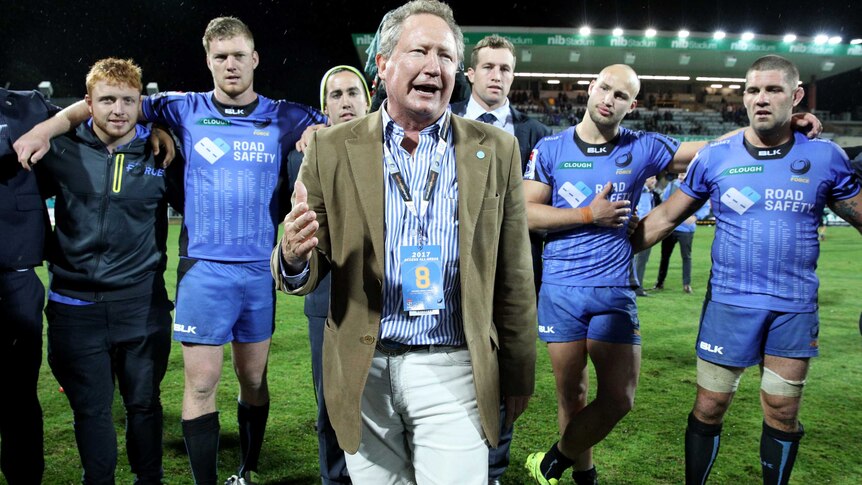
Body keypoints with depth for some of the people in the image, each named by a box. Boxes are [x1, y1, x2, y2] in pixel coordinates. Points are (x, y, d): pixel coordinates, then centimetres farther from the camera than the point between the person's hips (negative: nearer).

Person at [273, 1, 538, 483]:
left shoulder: (496, 150, 1)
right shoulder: (332, 148, 0)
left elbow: (512, 276, 4)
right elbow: (309, 272, 1)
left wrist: (519, 373, 8)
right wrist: (294, 258, -23)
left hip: (453, 371, 0)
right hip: (363, 371, 1)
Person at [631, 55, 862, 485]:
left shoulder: (825, 157, -1)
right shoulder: (715, 157, -2)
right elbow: (665, 217, 3)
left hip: (795, 308, 1)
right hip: (729, 303, -1)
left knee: (782, 413, 11)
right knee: (709, 408, 6)